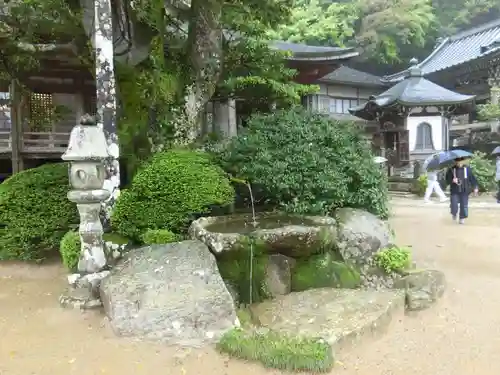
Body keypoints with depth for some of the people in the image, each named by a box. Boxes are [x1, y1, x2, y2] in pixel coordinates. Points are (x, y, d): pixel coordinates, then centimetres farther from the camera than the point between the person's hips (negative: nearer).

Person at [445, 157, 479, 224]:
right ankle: (454, 214, 23)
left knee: (464, 206, 1)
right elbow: (447, 181, -2)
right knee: (454, 206, -8)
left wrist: (475, 187, -3)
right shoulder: (451, 170, -2)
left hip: (464, 191, 1)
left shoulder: (467, 169, 3)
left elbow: (472, 178, 5)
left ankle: (462, 218, 18)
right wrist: (452, 180, -23)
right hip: (454, 192, -1)